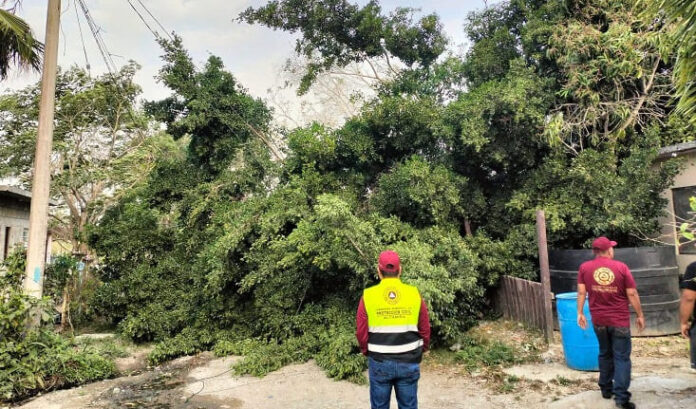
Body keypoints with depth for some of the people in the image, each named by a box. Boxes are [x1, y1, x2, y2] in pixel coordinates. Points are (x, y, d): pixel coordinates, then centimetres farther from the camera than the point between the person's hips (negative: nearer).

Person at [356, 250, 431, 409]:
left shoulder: (368, 295, -10)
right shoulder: (414, 294, -6)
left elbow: (361, 332, -5)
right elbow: (425, 330, 1)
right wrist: (420, 352, 18)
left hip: (379, 362, -1)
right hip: (409, 362, 1)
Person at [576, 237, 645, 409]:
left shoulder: (584, 267, -3)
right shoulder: (621, 267, -8)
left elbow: (581, 292, -2)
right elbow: (632, 294, -5)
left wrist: (580, 313, 6)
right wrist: (640, 315, 5)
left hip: (599, 320, 3)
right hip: (620, 320, -2)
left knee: (605, 354, 18)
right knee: (621, 358, 3)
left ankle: (606, 389, 27)